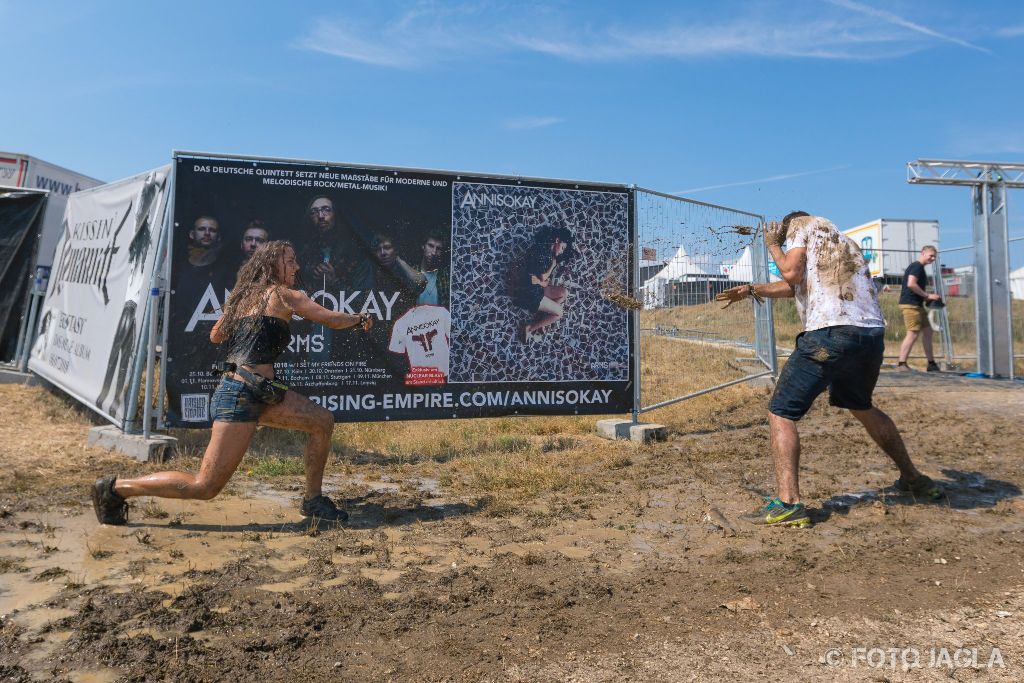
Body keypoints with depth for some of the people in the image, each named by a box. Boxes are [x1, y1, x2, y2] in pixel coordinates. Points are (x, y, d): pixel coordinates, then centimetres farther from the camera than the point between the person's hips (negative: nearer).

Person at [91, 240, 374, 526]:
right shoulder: (283, 294, -5)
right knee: (205, 487, -5)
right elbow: (332, 320, -3)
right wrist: (360, 318, 16)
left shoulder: (243, 296, 16)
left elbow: (215, 336, 28)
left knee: (323, 421, 11)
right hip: (243, 396, -10)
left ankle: (313, 500, 19)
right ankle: (116, 488, 6)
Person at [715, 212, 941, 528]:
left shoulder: (804, 226, 11)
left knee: (781, 413, -4)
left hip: (831, 333, -8)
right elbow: (798, 285, 37)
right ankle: (913, 478, 42)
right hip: (872, 334, 8)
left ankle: (789, 503, -16)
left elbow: (792, 274, -5)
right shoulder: (843, 240, 33)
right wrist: (751, 289, 39)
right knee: (861, 406, 32)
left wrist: (773, 244, 11)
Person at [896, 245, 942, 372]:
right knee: (913, 333, -14)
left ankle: (931, 363, 21)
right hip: (910, 304, -11)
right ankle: (901, 364, -14)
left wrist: (926, 298, 13)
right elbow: (911, 284, -23)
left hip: (917, 305, 11)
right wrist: (927, 296, -16)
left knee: (927, 331, 14)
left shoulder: (919, 267, 22)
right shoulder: (917, 266, -10)